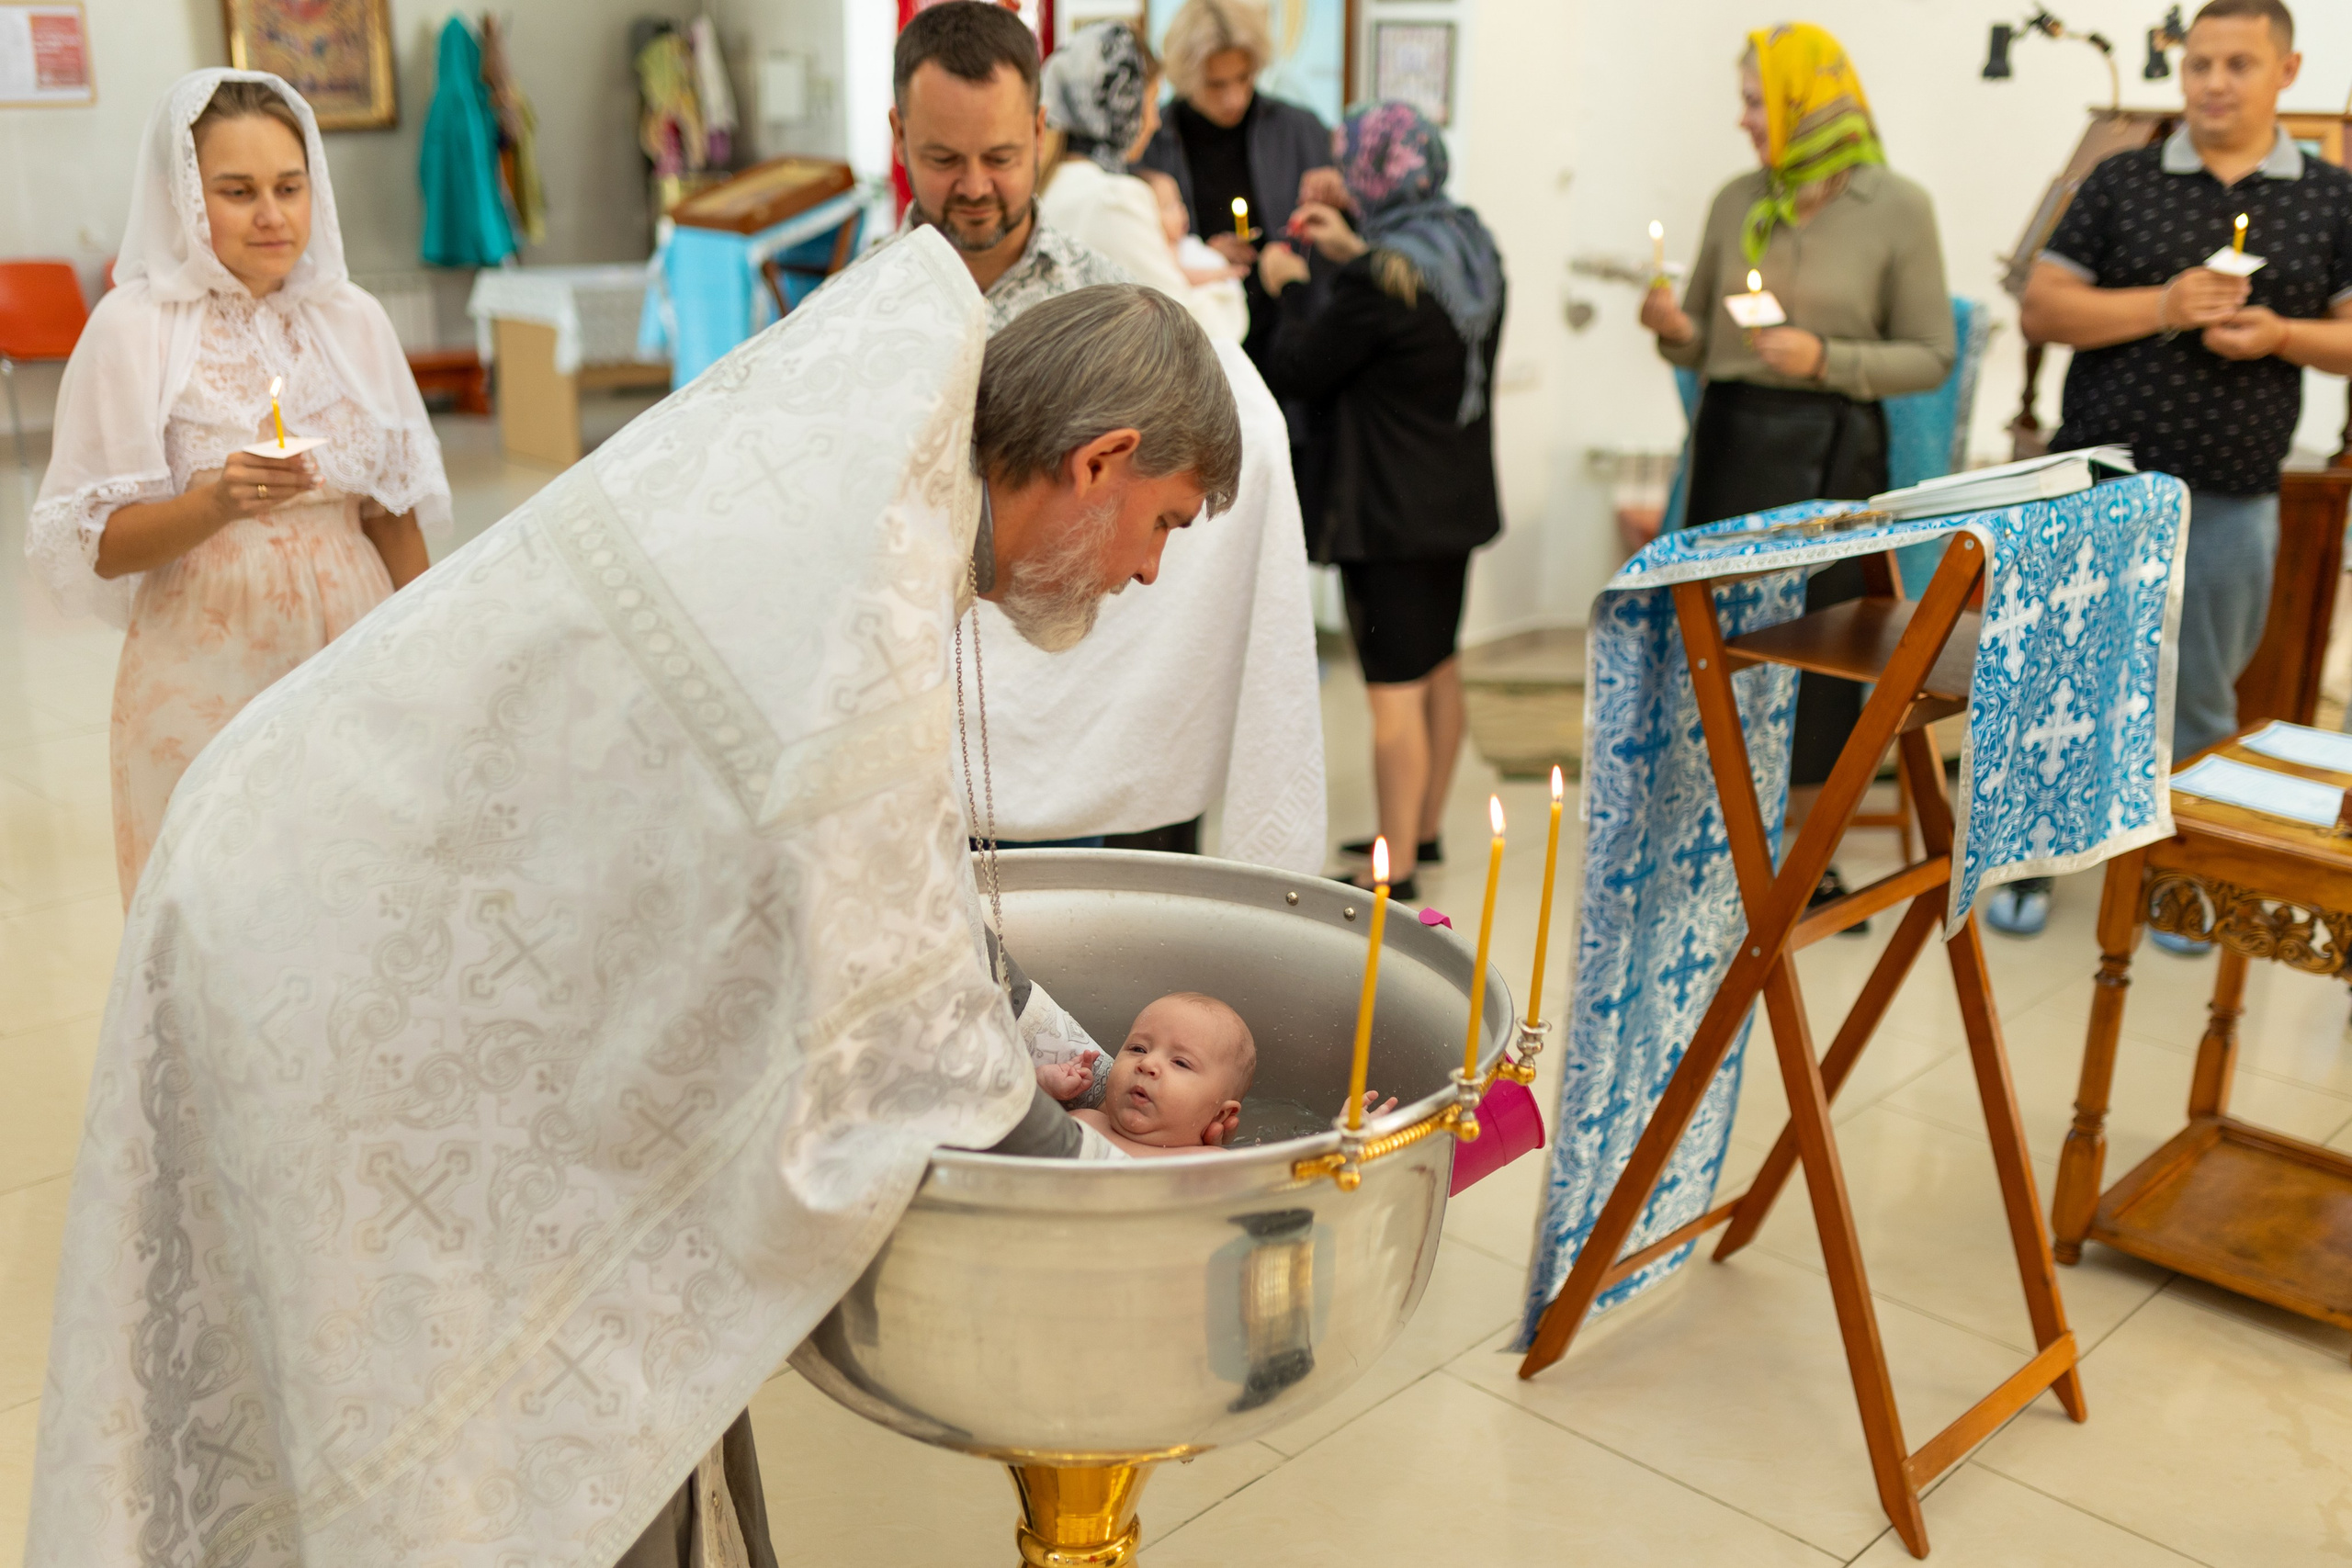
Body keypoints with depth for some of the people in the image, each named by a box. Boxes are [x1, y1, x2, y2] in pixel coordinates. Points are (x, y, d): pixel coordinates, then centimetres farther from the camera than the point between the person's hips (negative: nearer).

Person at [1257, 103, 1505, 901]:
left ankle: (1395, 872, 0)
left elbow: (1295, 371, -13)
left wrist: (1290, 289, 3)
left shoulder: (1382, 279, -22)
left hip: (1389, 510, -10)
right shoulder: (1474, 246, 5)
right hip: (1458, 498, 10)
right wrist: (1354, 253, 21)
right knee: (1439, 666, 19)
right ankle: (1424, 830, 35)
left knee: (1395, 689, -6)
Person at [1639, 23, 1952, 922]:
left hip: (1828, 450, -3)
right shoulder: (1737, 202, 7)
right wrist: (1675, 331, -8)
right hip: (1730, 437, 4)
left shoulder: (1896, 209, -3)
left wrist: (1827, 360, -16)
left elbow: (1931, 358, -2)